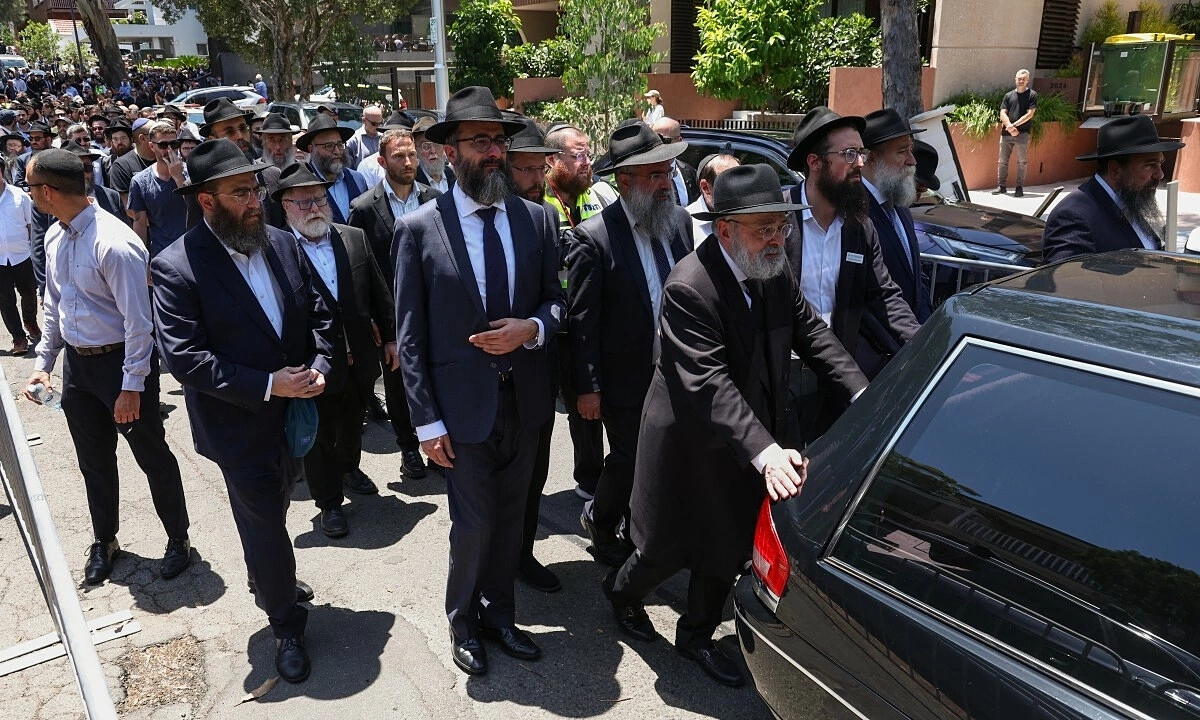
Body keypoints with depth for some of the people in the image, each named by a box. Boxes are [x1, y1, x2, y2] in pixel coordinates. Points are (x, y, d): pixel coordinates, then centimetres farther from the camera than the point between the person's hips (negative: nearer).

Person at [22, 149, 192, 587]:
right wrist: (44, 362, 9)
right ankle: (104, 542, 39)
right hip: (76, 362, 8)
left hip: (121, 361, -8)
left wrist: (132, 387, -20)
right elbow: (54, 305, 13)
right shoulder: (55, 237, 2)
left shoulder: (113, 244, -24)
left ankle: (178, 539, 28)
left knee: (152, 456, 8)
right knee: (94, 461, 20)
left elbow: (139, 321, -22)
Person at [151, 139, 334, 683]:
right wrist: (267, 385, -24)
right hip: (240, 428, -5)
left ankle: (271, 584, 53)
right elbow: (184, 358, -21)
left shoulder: (283, 244, -2)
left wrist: (318, 367, -12)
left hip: (294, 412, 5)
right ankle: (287, 625, 31)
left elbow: (318, 314, 5)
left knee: (272, 519, 25)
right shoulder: (175, 267, -17)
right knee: (263, 528, 9)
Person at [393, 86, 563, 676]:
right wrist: (427, 420, -9)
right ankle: (464, 623, 35)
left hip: (523, 400, 3)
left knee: (510, 518, 18)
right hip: (463, 403, -3)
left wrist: (531, 329, -15)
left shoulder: (537, 218, 0)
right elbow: (410, 336, -7)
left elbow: (556, 300, 8)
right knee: (473, 525, 7)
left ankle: (499, 614, 41)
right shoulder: (419, 228, -8)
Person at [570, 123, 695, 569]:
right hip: (625, 378, -5)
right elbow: (581, 320, -15)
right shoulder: (594, 237, -17)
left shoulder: (680, 220, 0)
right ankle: (599, 520, 37)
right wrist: (587, 388, -13)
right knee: (630, 460, 7)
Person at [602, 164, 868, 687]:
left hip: (749, 444, 7)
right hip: (692, 449, -6)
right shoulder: (689, 288, -27)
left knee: (728, 550, 18)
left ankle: (696, 635, 41)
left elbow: (810, 331, -2)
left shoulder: (774, 269, -4)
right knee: (670, 549, 13)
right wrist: (765, 451, -42)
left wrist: (862, 395, -15)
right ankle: (622, 590, 47)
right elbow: (709, 384, -34)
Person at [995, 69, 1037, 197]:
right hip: (1006, 133, 3)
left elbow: (1029, 114, -6)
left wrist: (1014, 125, -12)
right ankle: (1001, 186, 12)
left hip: (1022, 134, -3)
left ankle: (1019, 188, 4)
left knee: (1022, 162, 0)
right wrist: (1010, 128, -11)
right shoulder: (1009, 95, 11)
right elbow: (1002, 114, 4)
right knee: (1002, 161, 5)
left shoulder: (1032, 95, 2)